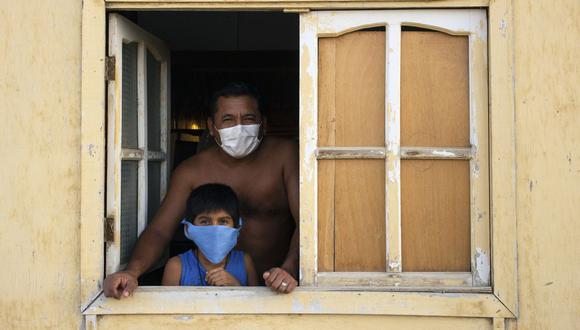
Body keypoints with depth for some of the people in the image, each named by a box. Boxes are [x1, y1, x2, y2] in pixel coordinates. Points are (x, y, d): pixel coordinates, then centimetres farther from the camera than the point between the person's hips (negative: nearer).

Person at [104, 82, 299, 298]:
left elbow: (305, 221, -8)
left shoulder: (284, 155, -2)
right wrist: (132, 272, -26)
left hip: (279, 289, -1)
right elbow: (159, 230, -5)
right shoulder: (192, 171, 2)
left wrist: (290, 269, -28)